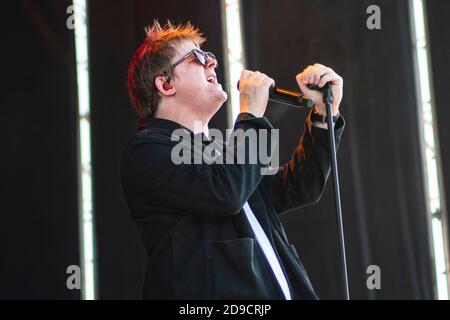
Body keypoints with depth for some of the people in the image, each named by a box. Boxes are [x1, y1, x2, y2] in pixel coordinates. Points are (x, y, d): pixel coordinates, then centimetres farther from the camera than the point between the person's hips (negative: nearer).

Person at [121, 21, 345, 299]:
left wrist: (324, 114, 9)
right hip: (217, 294, -8)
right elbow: (225, 193, -20)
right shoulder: (148, 149, -5)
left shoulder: (217, 150, 22)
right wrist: (252, 114, -7)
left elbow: (296, 188, 18)